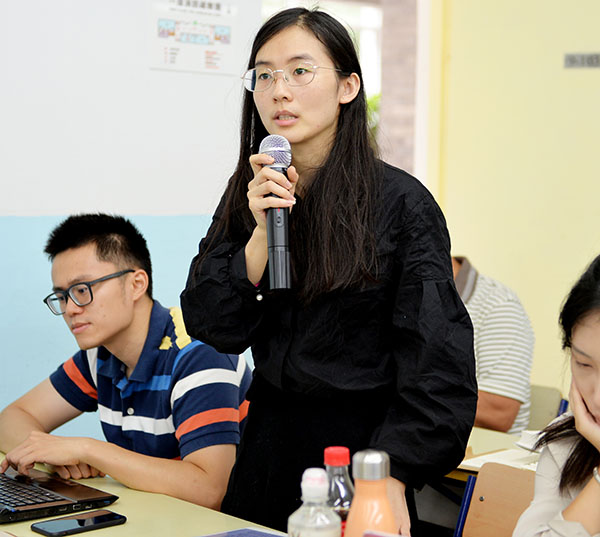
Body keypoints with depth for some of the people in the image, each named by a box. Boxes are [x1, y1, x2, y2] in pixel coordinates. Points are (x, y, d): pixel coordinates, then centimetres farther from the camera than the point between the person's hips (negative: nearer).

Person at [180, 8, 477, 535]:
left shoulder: (401, 202, -12)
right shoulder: (247, 196, 3)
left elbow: (437, 365, -15)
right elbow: (211, 329, -3)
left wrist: (393, 480, -24)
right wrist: (262, 233, -15)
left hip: (359, 445, -4)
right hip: (267, 440, 5)